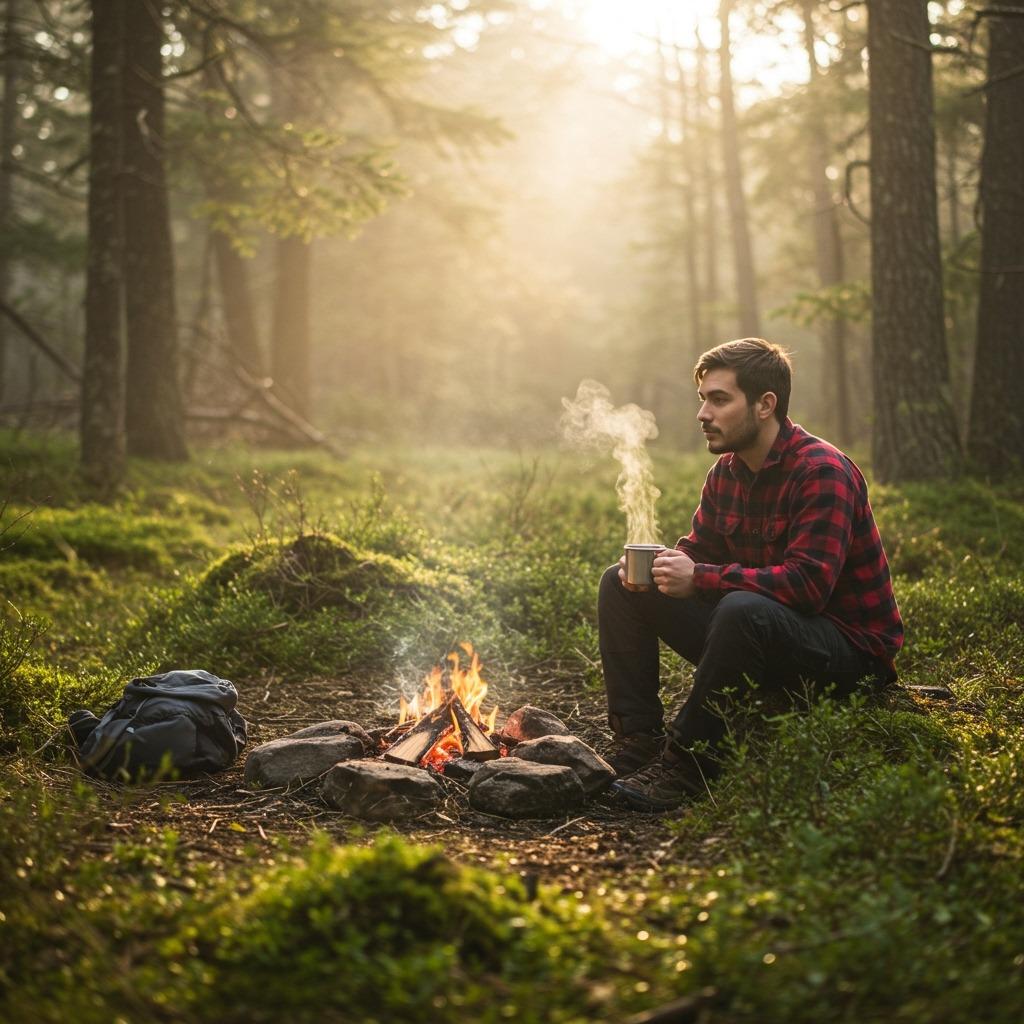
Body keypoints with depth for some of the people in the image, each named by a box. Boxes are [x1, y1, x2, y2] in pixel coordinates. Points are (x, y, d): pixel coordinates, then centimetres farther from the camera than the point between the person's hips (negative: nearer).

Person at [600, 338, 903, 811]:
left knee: (744, 610, -41)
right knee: (620, 585, 3)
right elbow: (697, 550, 12)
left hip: (850, 652, -8)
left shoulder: (822, 472, -21)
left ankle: (686, 764, -25)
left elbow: (808, 584, -30)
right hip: (757, 632, 8)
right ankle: (638, 741, -3)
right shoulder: (726, 472, 5)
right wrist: (654, 565, -12)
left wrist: (701, 578, -30)